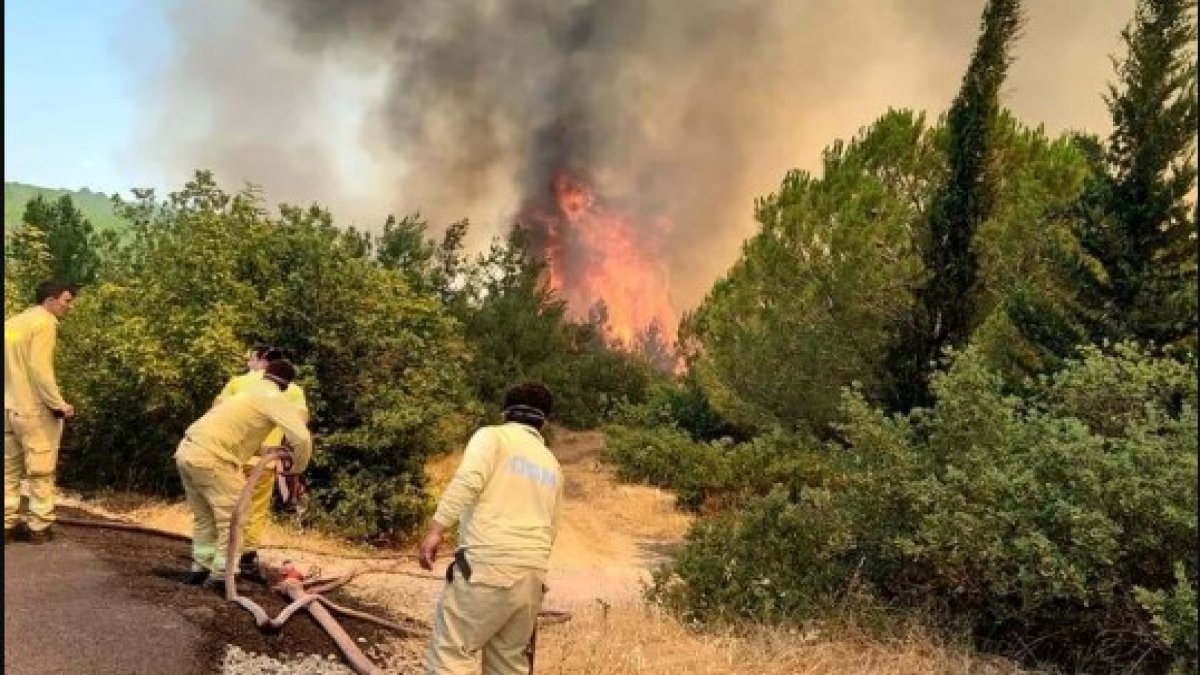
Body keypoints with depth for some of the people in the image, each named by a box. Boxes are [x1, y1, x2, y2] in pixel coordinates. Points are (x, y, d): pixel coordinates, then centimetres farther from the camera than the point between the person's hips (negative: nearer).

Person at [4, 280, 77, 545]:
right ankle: (39, 527, 4)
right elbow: (39, 368, -20)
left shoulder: (11, 322, 15)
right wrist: (58, 403, -16)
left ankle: (7, 524, 17)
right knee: (41, 471, 1)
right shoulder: (44, 322, -10)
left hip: (8, 408, 8)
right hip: (34, 409, -8)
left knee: (9, 470, 13)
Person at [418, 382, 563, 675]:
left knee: (451, 651, -1)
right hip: (534, 573, 6)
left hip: (488, 565, -6)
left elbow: (467, 481, -16)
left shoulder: (493, 436, 3)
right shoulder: (552, 464, 21)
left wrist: (436, 529, -16)